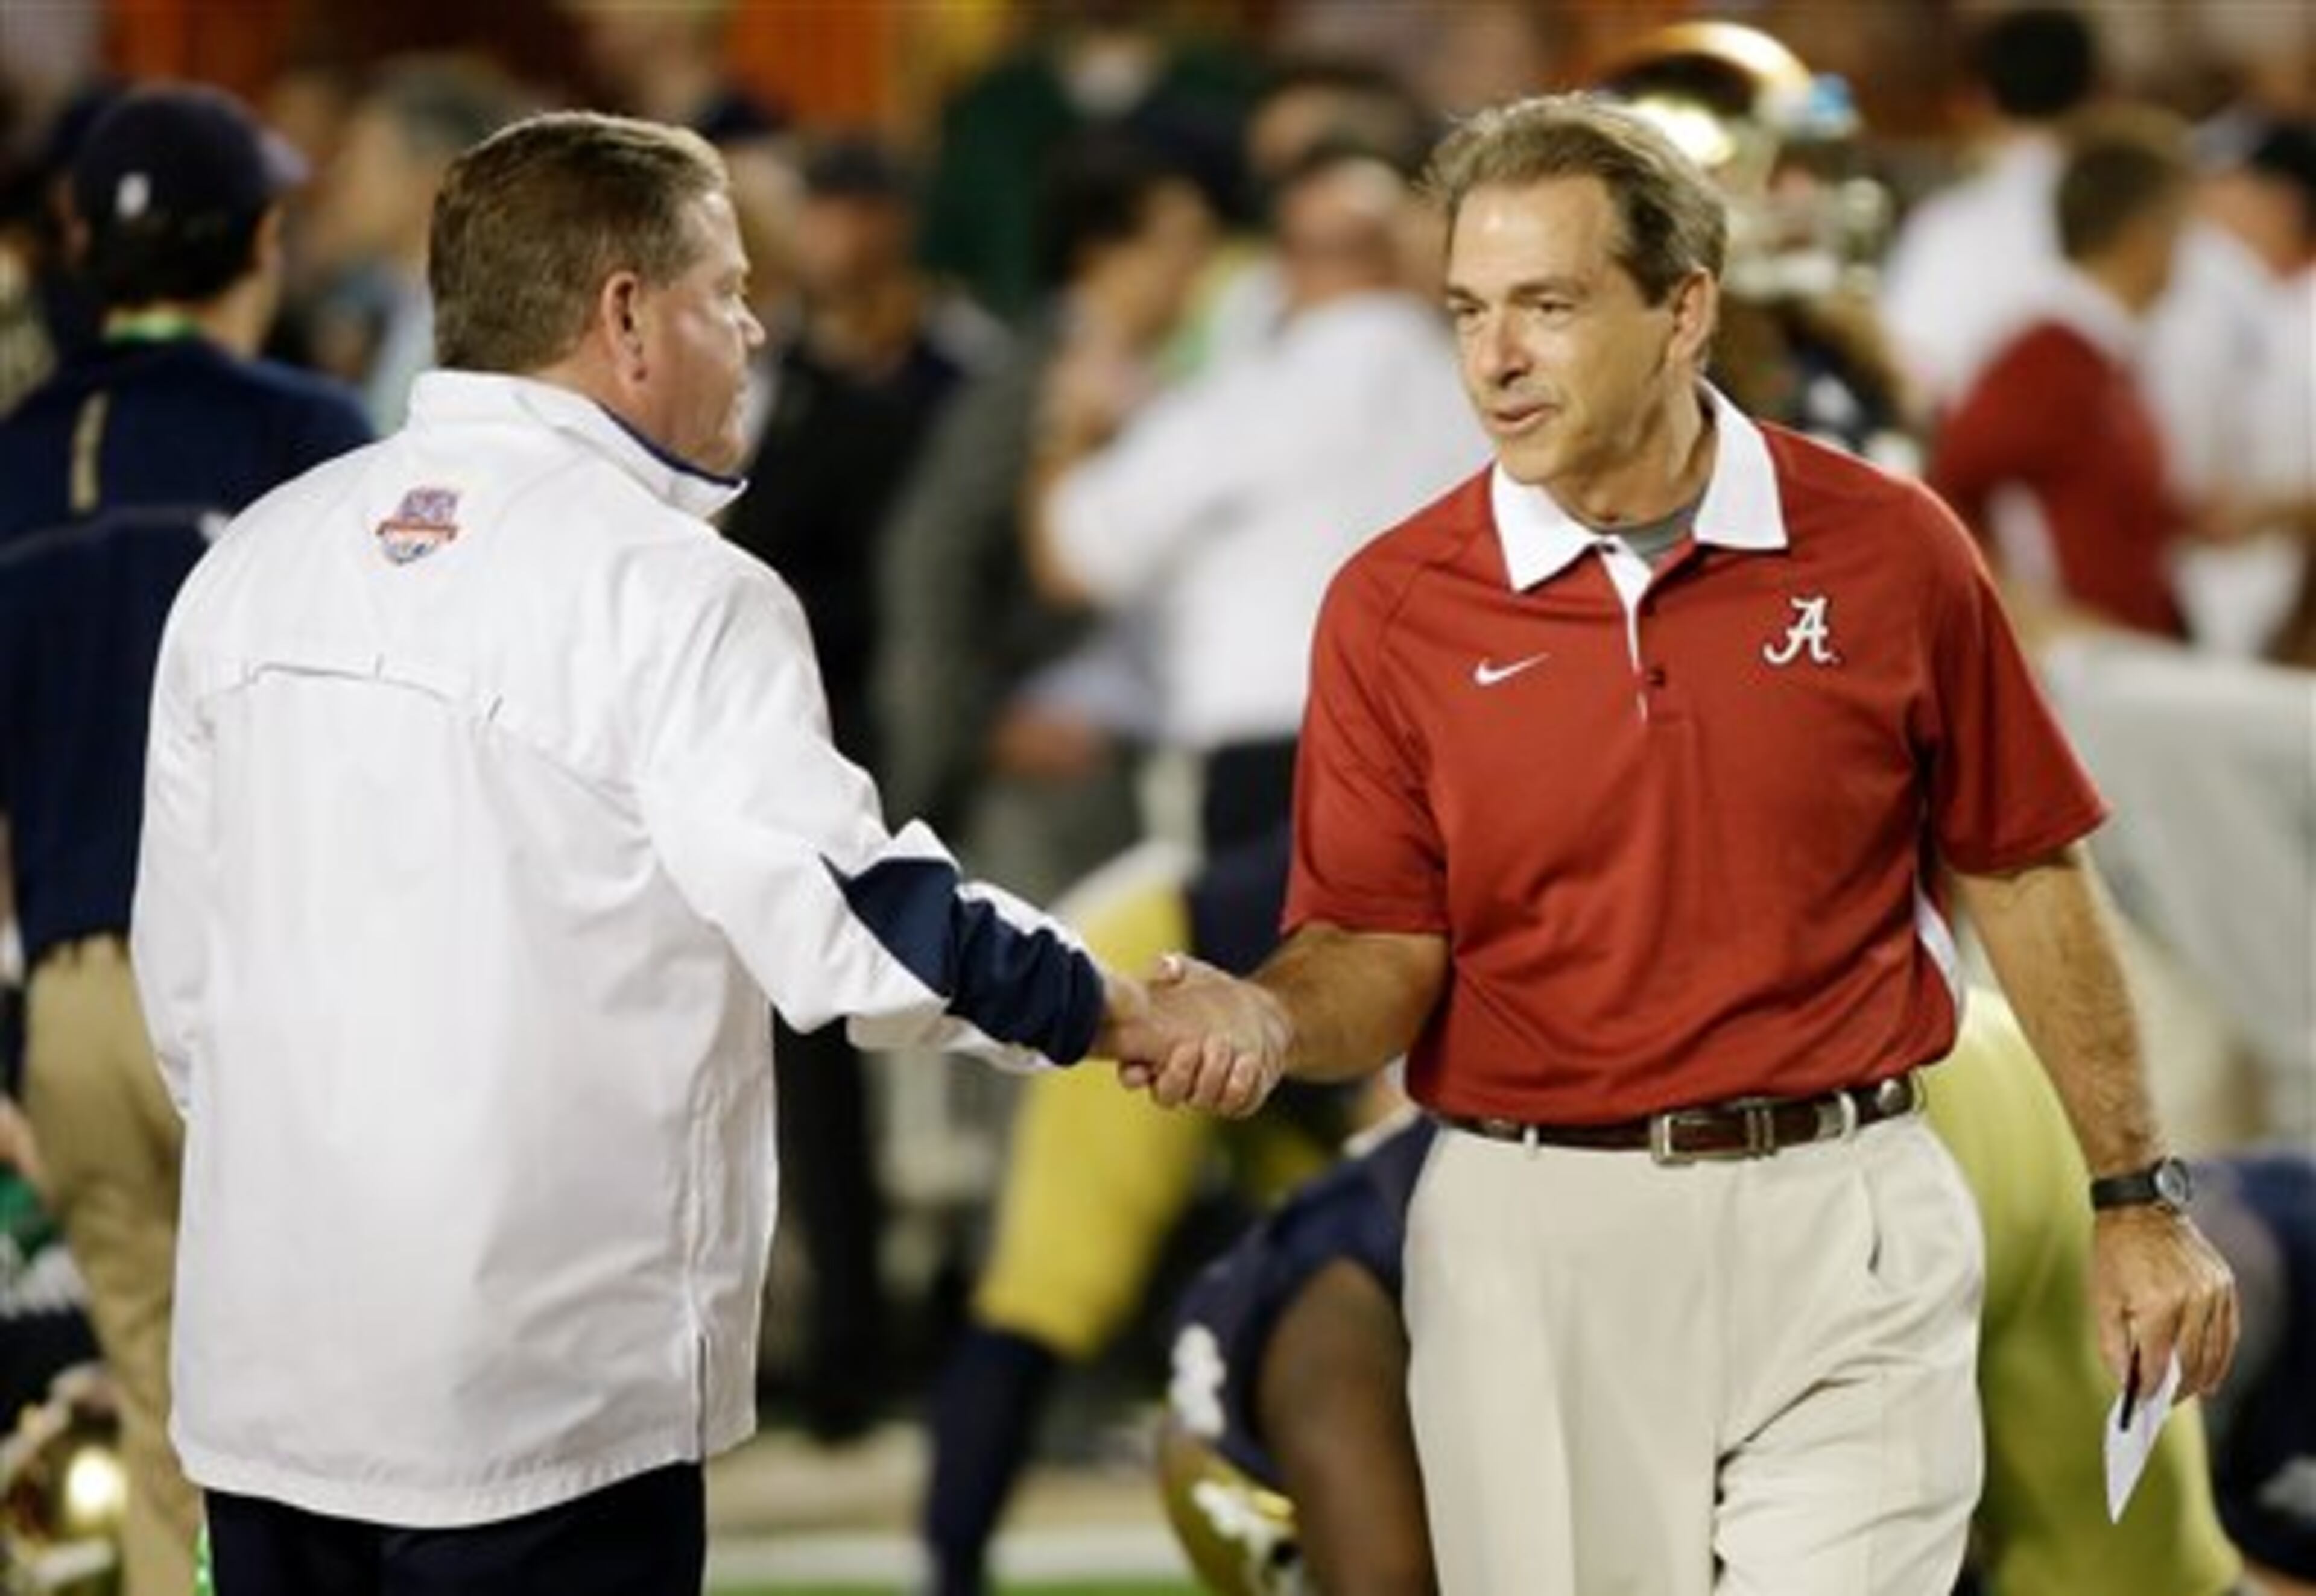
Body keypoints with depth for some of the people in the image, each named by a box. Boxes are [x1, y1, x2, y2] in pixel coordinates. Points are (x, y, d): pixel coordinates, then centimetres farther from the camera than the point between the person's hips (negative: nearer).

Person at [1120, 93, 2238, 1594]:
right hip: (1531, 1240, 1)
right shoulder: (1394, 606, -1)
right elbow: (1381, 949, 1)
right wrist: (1266, 1020, -22)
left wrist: (2138, 1198, 8)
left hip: (1842, 1234, -1)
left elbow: (2021, 881, 7)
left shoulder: (1887, 548, -1)